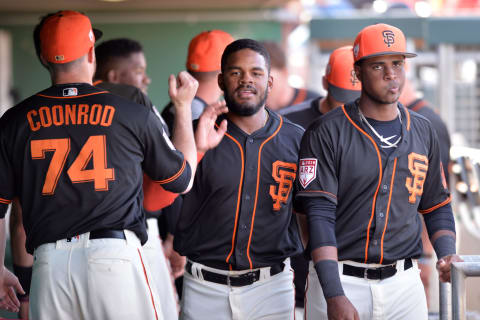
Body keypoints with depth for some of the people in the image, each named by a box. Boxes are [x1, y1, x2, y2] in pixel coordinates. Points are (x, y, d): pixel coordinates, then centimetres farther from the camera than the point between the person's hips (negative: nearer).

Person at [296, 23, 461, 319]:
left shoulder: (422, 132, 10)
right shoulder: (327, 133, -5)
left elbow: (437, 206, 19)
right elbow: (320, 214, -12)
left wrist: (447, 254, -2)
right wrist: (334, 295, -20)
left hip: (404, 284, 4)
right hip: (339, 280, -3)